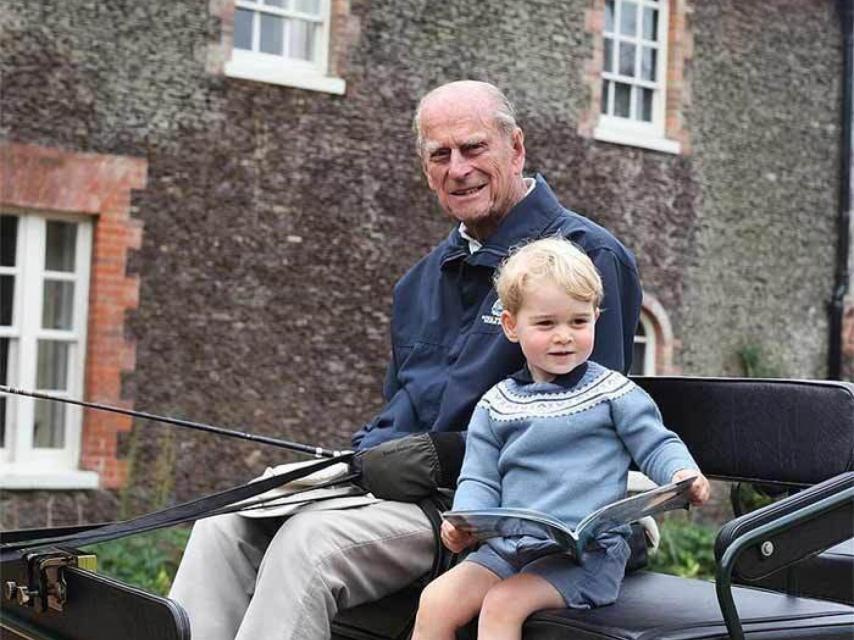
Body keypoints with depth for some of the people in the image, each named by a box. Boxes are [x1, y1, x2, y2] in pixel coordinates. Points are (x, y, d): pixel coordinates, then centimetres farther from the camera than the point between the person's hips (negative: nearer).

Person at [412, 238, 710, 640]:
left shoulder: (613, 392, 1)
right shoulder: (496, 406, 10)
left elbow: (656, 445, 3)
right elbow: (480, 480, 11)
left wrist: (683, 474, -20)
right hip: (509, 546, 4)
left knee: (503, 603, -25)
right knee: (436, 600, -12)